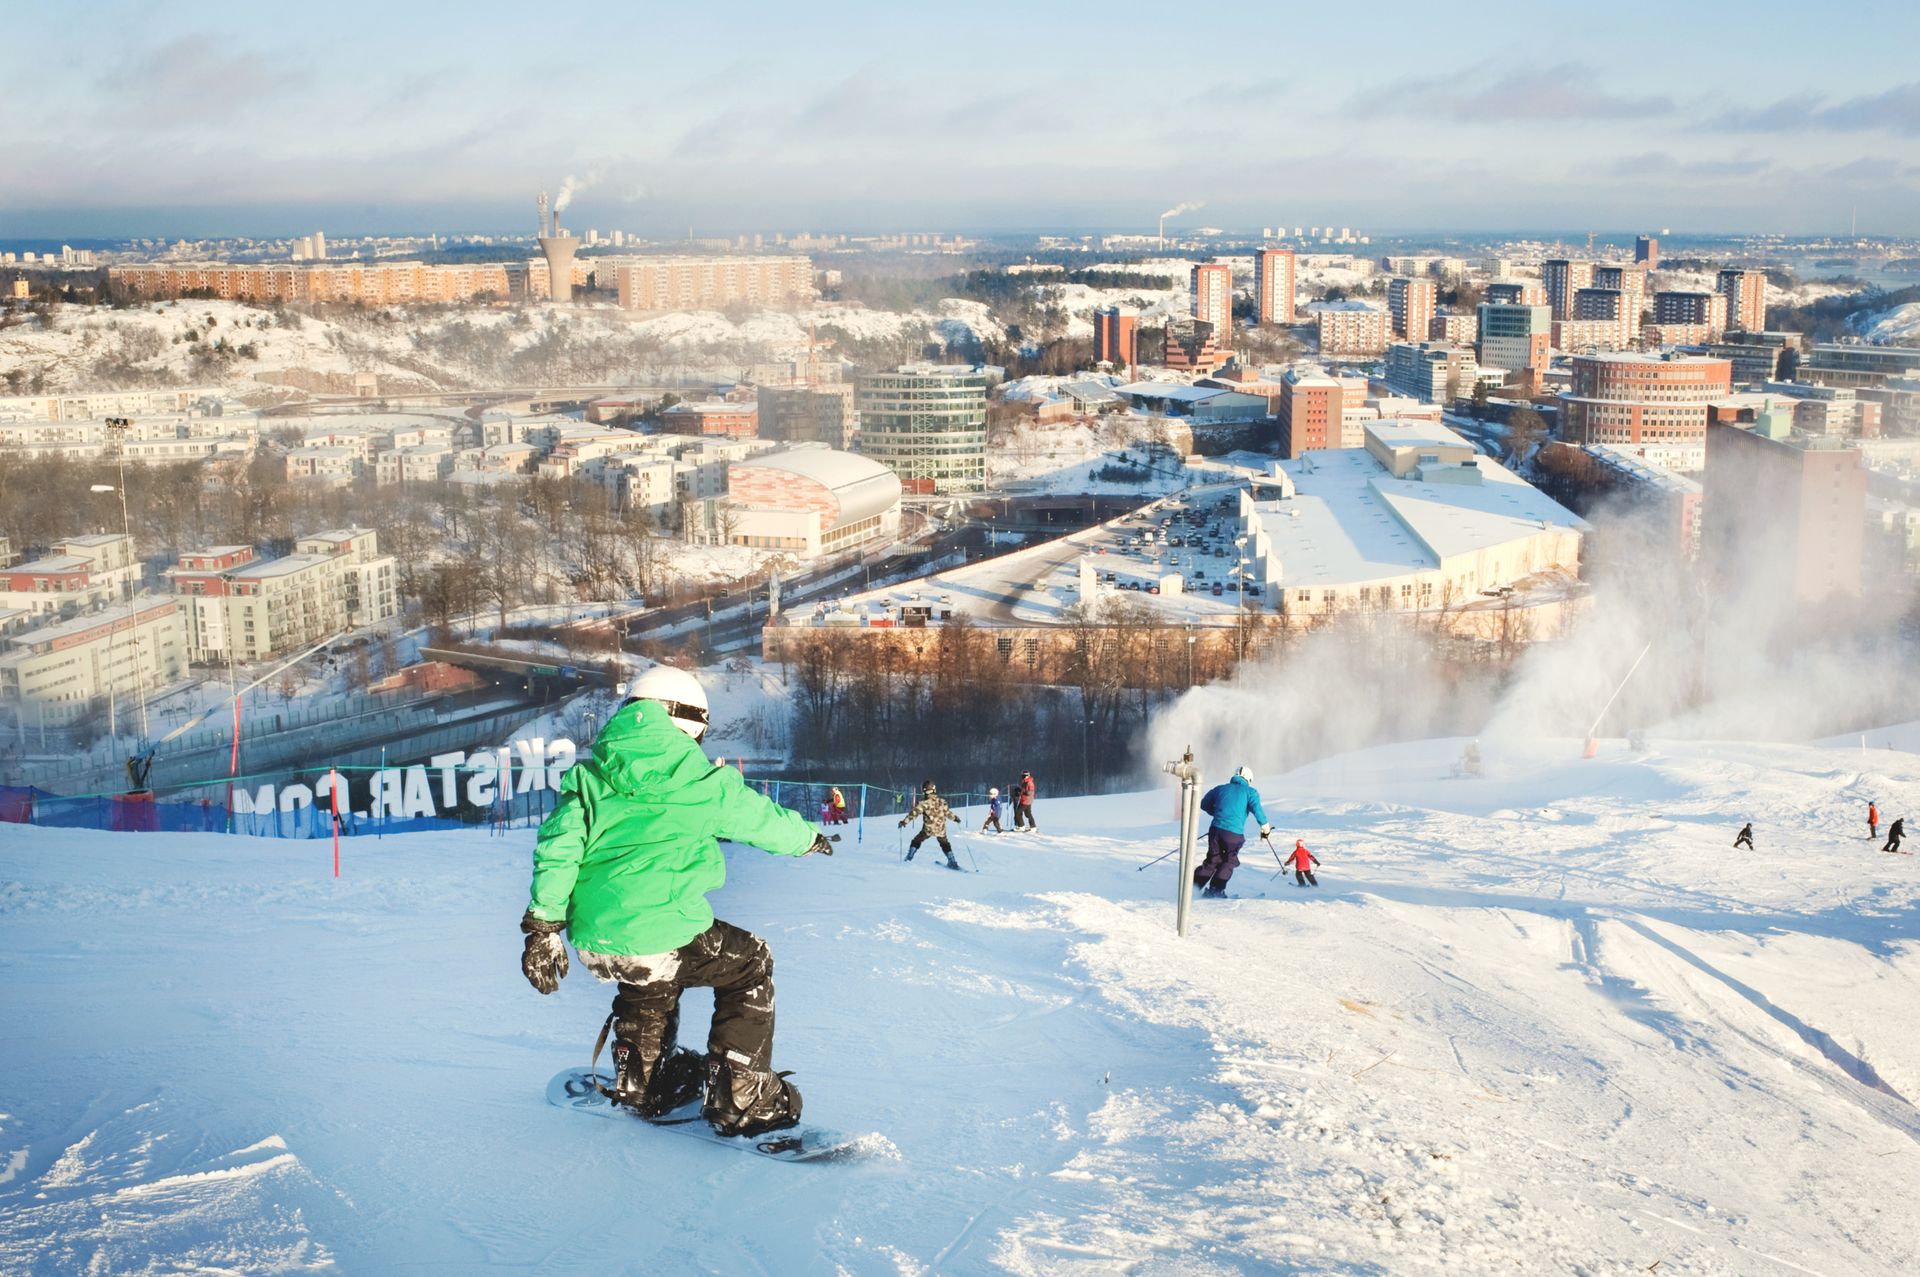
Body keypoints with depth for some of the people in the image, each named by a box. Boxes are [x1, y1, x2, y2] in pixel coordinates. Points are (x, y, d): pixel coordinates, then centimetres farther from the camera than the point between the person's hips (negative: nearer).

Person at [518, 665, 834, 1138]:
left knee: (649, 980, 39)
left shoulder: (589, 774, 8)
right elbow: (766, 821, 16)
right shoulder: (705, 783, 1)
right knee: (750, 966, 21)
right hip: (662, 940, -5)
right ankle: (741, 1099, 16)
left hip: (594, 946, 5)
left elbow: (559, 845, 0)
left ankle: (642, 1081, 46)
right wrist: (809, 838, 38)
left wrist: (544, 926, 4)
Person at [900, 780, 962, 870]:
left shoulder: (923, 803, -13)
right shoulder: (942, 802, -3)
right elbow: (948, 813, 6)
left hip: (928, 829, -3)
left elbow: (914, 813, -18)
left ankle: (908, 859, 9)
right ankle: (952, 862, 20)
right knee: (945, 844, 25)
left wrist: (905, 821, -16)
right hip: (941, 829, 3)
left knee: (916, 841, 17)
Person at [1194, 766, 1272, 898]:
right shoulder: (1250, 792, 7)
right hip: (1234, 833, -4)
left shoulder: (1220, 789, 18)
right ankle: (1215, 889, 4)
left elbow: (1204, 804, 25)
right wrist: (1265, 826, 2)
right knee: (1229, 861, 14)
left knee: (1213, 860, 17)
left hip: (1216, 830, 4)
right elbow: (1256, 808, -9)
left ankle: (1196, 884, 11)